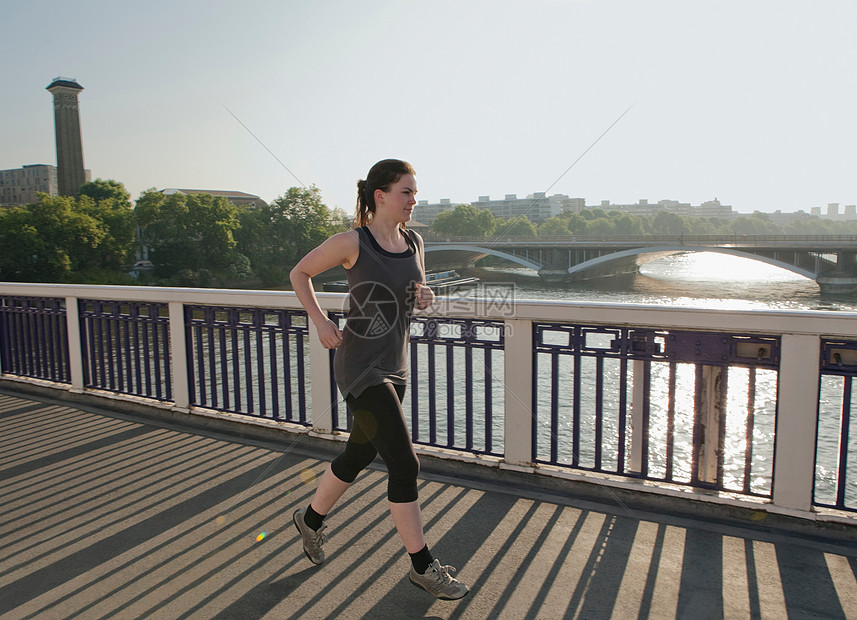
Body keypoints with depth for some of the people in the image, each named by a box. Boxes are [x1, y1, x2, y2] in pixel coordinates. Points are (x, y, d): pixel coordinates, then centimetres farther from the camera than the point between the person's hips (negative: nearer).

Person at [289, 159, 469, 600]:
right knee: (404, 464, -7)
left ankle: (311, 519, 45)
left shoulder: (414, 242, 6)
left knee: (360, 455, 20)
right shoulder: (351, 242, -12)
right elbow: (299, 273, 1)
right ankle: (422, 565, 11)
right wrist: (320, 323, -8)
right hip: (360, 370, -7)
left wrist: (424, 297, -4)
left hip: (394, 368, 8)